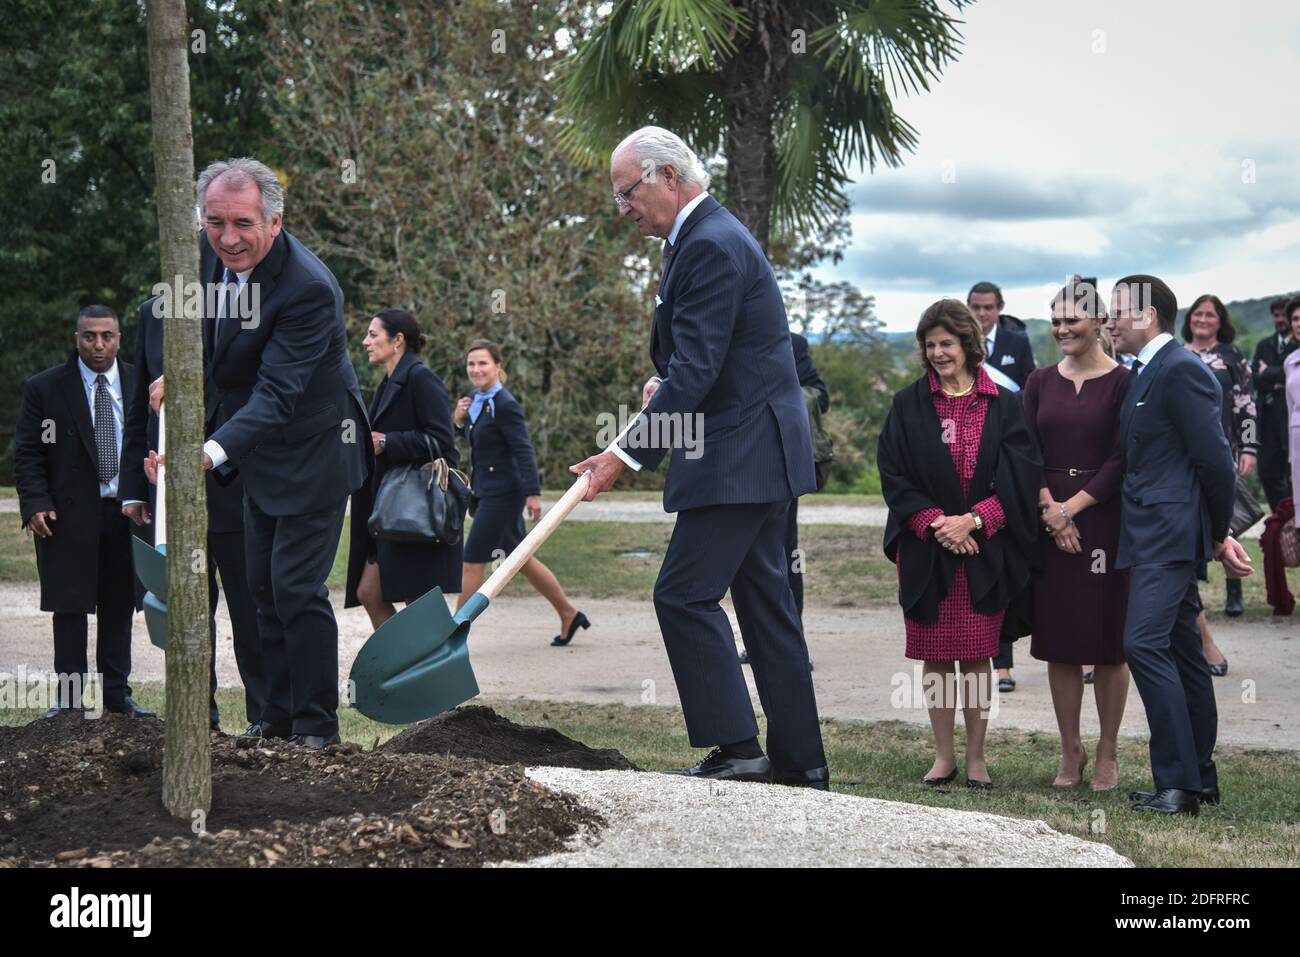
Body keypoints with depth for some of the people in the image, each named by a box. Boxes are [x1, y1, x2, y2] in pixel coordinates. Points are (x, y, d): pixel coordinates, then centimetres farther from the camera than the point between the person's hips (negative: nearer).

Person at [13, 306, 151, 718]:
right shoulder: (44, 388, 0)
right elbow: (27, 453, -1)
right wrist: (36, 504, -12)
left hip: (126, 513, 2)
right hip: (69, 515, -2)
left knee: (119, 605, 7)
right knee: (70, 606, 0)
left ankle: (116, 692, 16)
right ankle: (69, 695, 7)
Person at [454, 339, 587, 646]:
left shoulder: (505, 405, -15)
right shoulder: (478, 402, 11)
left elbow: (524, 451, -17)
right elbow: (473, 440, 23)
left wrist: (533, 493, -21)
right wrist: (459, 421, 3)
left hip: (502, 494, -9)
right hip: (486, 492, 9)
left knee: (472, 563, -7)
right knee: (522, 560, 15)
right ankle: (569, 615, 25)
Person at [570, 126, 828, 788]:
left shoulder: (712, 244, -17)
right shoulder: (699, 237, 16)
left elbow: (696, 368, -23)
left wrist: (628, 453, -22)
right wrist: (664, 382, 9)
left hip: (740, 455, -11)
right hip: (756, 450, 11)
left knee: (684, 594, -10)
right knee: (763, 598, 11)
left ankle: (735, 747, -6)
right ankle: (798, 760, 16)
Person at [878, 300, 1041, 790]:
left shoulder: (1003, 405, 3)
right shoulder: (909, 405, 4)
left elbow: (1019, 477, -2)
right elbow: (893, 474, -1)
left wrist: (974, 520, -14)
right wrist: (934, 522, -12)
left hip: (983, 551, -1)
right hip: (926, 550, 1)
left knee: (977, 655, 2)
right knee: (936, 655, 4)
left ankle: (976, 757, 11)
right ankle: (944, 755, 14)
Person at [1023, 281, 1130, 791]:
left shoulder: (1123, 382, -3)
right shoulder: (1041, 381, 9)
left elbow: (1122, 460, -7)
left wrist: (1072, 507, -12)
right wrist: (1049, 511, -9)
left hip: (1104, 518, -3)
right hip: (1047, 523, 4)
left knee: (1107, 638, 1)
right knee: (1057, 638, 5)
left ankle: (1107, 753, 11)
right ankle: (1070, 750, 15)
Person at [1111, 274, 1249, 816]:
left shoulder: (1181, 370, -14)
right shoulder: (1142, 374, 17)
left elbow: (1214, 460, -16)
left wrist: (1220, 534, -4)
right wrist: (1217, 536, 17)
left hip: (1170, 534, -10)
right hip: (1151, 536, 10)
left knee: (1145, 644, -17)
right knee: (1181, 650, 12)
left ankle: (1179, 783, -14)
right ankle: (1201, 780, 19)